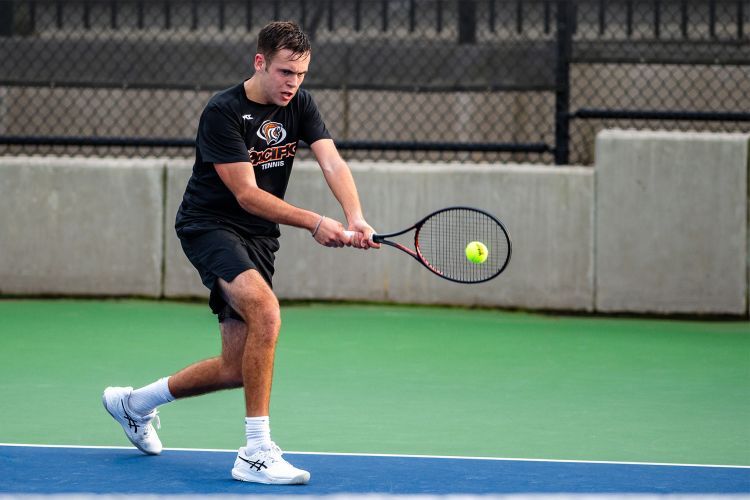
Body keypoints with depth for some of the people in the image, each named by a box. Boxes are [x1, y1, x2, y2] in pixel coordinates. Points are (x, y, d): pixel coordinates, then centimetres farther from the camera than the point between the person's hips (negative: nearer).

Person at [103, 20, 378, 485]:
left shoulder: (299, 104, 0)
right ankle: (256, 453, -31)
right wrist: (315, 223, -32)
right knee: (266, 312, -33)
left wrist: (356, 219, -32)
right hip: (209, 225, -7)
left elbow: (332, 162, -13)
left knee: (237, 369, 6)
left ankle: (135, 402, 32)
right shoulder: (224, 112, -19)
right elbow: (247, 193, -22)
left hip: (258, 239, 7)